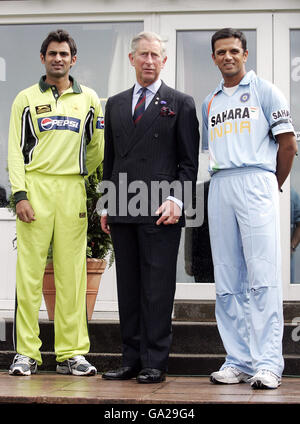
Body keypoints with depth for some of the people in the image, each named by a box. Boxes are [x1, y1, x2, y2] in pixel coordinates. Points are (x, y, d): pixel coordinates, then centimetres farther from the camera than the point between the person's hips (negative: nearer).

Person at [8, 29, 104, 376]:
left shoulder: (89, 99, 12)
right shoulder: (26, 99, 8)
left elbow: (97, 148, 18)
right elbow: (16, 150, 2)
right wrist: (20, 194, -8)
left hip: (73, 191, 2)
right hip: (35, 188, -1)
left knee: (72, 273, 1)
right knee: (29, 271, -4)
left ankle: (71, 353, 5)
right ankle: (26, 353, 1)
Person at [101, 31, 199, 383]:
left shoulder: (180, 103, 7)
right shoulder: (115, 104, 19)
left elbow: (189, 162, 2)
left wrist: (176, 200, -10)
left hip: (159, 210, -4)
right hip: (122, 210, 4)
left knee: (157, 289, -5)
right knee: (128, 288, 5)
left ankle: (155, 364, 0)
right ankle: (132, 360, 11)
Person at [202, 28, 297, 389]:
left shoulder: (264, 91, 6)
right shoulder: (209, 103, 20)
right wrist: (221, 178, 12)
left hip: (256, 183, -5)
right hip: (219, 188, 5)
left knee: (262, 276, -11)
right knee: (227, 281, 2)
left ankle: (267, 363, -12)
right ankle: (238, 360, 6)